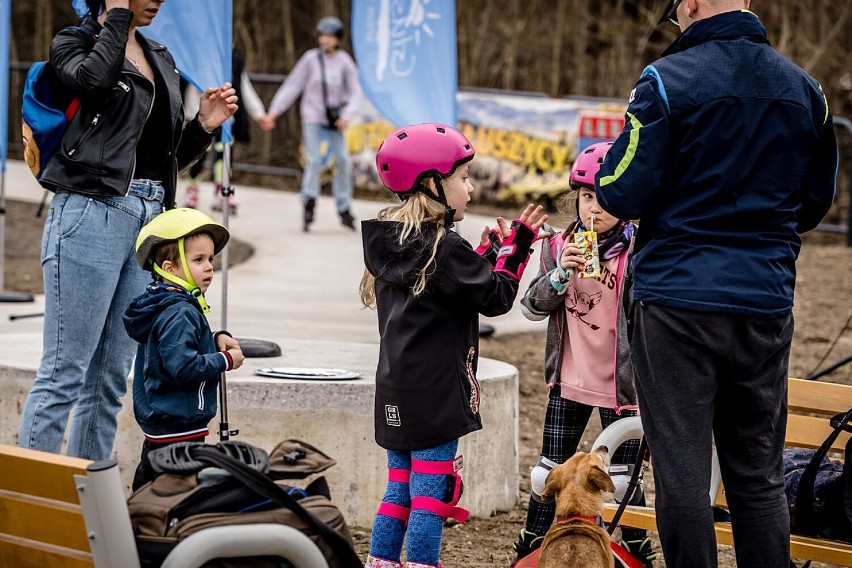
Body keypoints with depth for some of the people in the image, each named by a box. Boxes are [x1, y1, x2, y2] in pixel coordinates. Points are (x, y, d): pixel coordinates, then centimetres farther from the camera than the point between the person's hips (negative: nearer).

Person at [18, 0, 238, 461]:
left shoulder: (160, 60, 20)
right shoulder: (75, 43, 1)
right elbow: (95, 79, -24)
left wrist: (204, 126, 4)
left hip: (148, 222, 7)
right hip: (90, 214, -7)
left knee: (111, 377, 8)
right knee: (64, 373, -9)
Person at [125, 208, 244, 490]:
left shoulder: (161, 306, 14)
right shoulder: (180, 314, -18)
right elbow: (184, 367, -26)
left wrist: (217, 339, 11)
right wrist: (226, 360, -13)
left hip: (157, 427, 11)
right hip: (180, 429, -11)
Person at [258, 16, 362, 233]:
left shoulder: (345, 62, -4)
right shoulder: (311, 59, -7)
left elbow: (355, 93, 0)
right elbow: (291, 87, -3)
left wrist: (347, 115, -17)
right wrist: (273, 112, -7)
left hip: (335, 118, 2)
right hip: (313, 117, -2)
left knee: (343, 160, 0)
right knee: (313, 160, -14)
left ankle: (344, 209, 10)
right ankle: (309, 206, -18)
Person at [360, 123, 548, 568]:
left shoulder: (389, 242, 10)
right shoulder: (444, 247, -16)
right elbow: (496, 297, -12)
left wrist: (490, 253, 14)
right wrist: (516, 247, -4)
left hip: (396, 393, 8)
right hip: (435, 393, -8)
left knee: (399, 489, 15)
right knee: (430, 495, -4)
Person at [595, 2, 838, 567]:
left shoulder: (667, 80, -10)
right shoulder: (804, 89, 6)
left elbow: (622, 195, -11)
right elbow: (816, 201, 16)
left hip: (677, 298, -4)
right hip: (766, 305, 4)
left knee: (682, 471, 1)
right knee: (759, 476, 11)